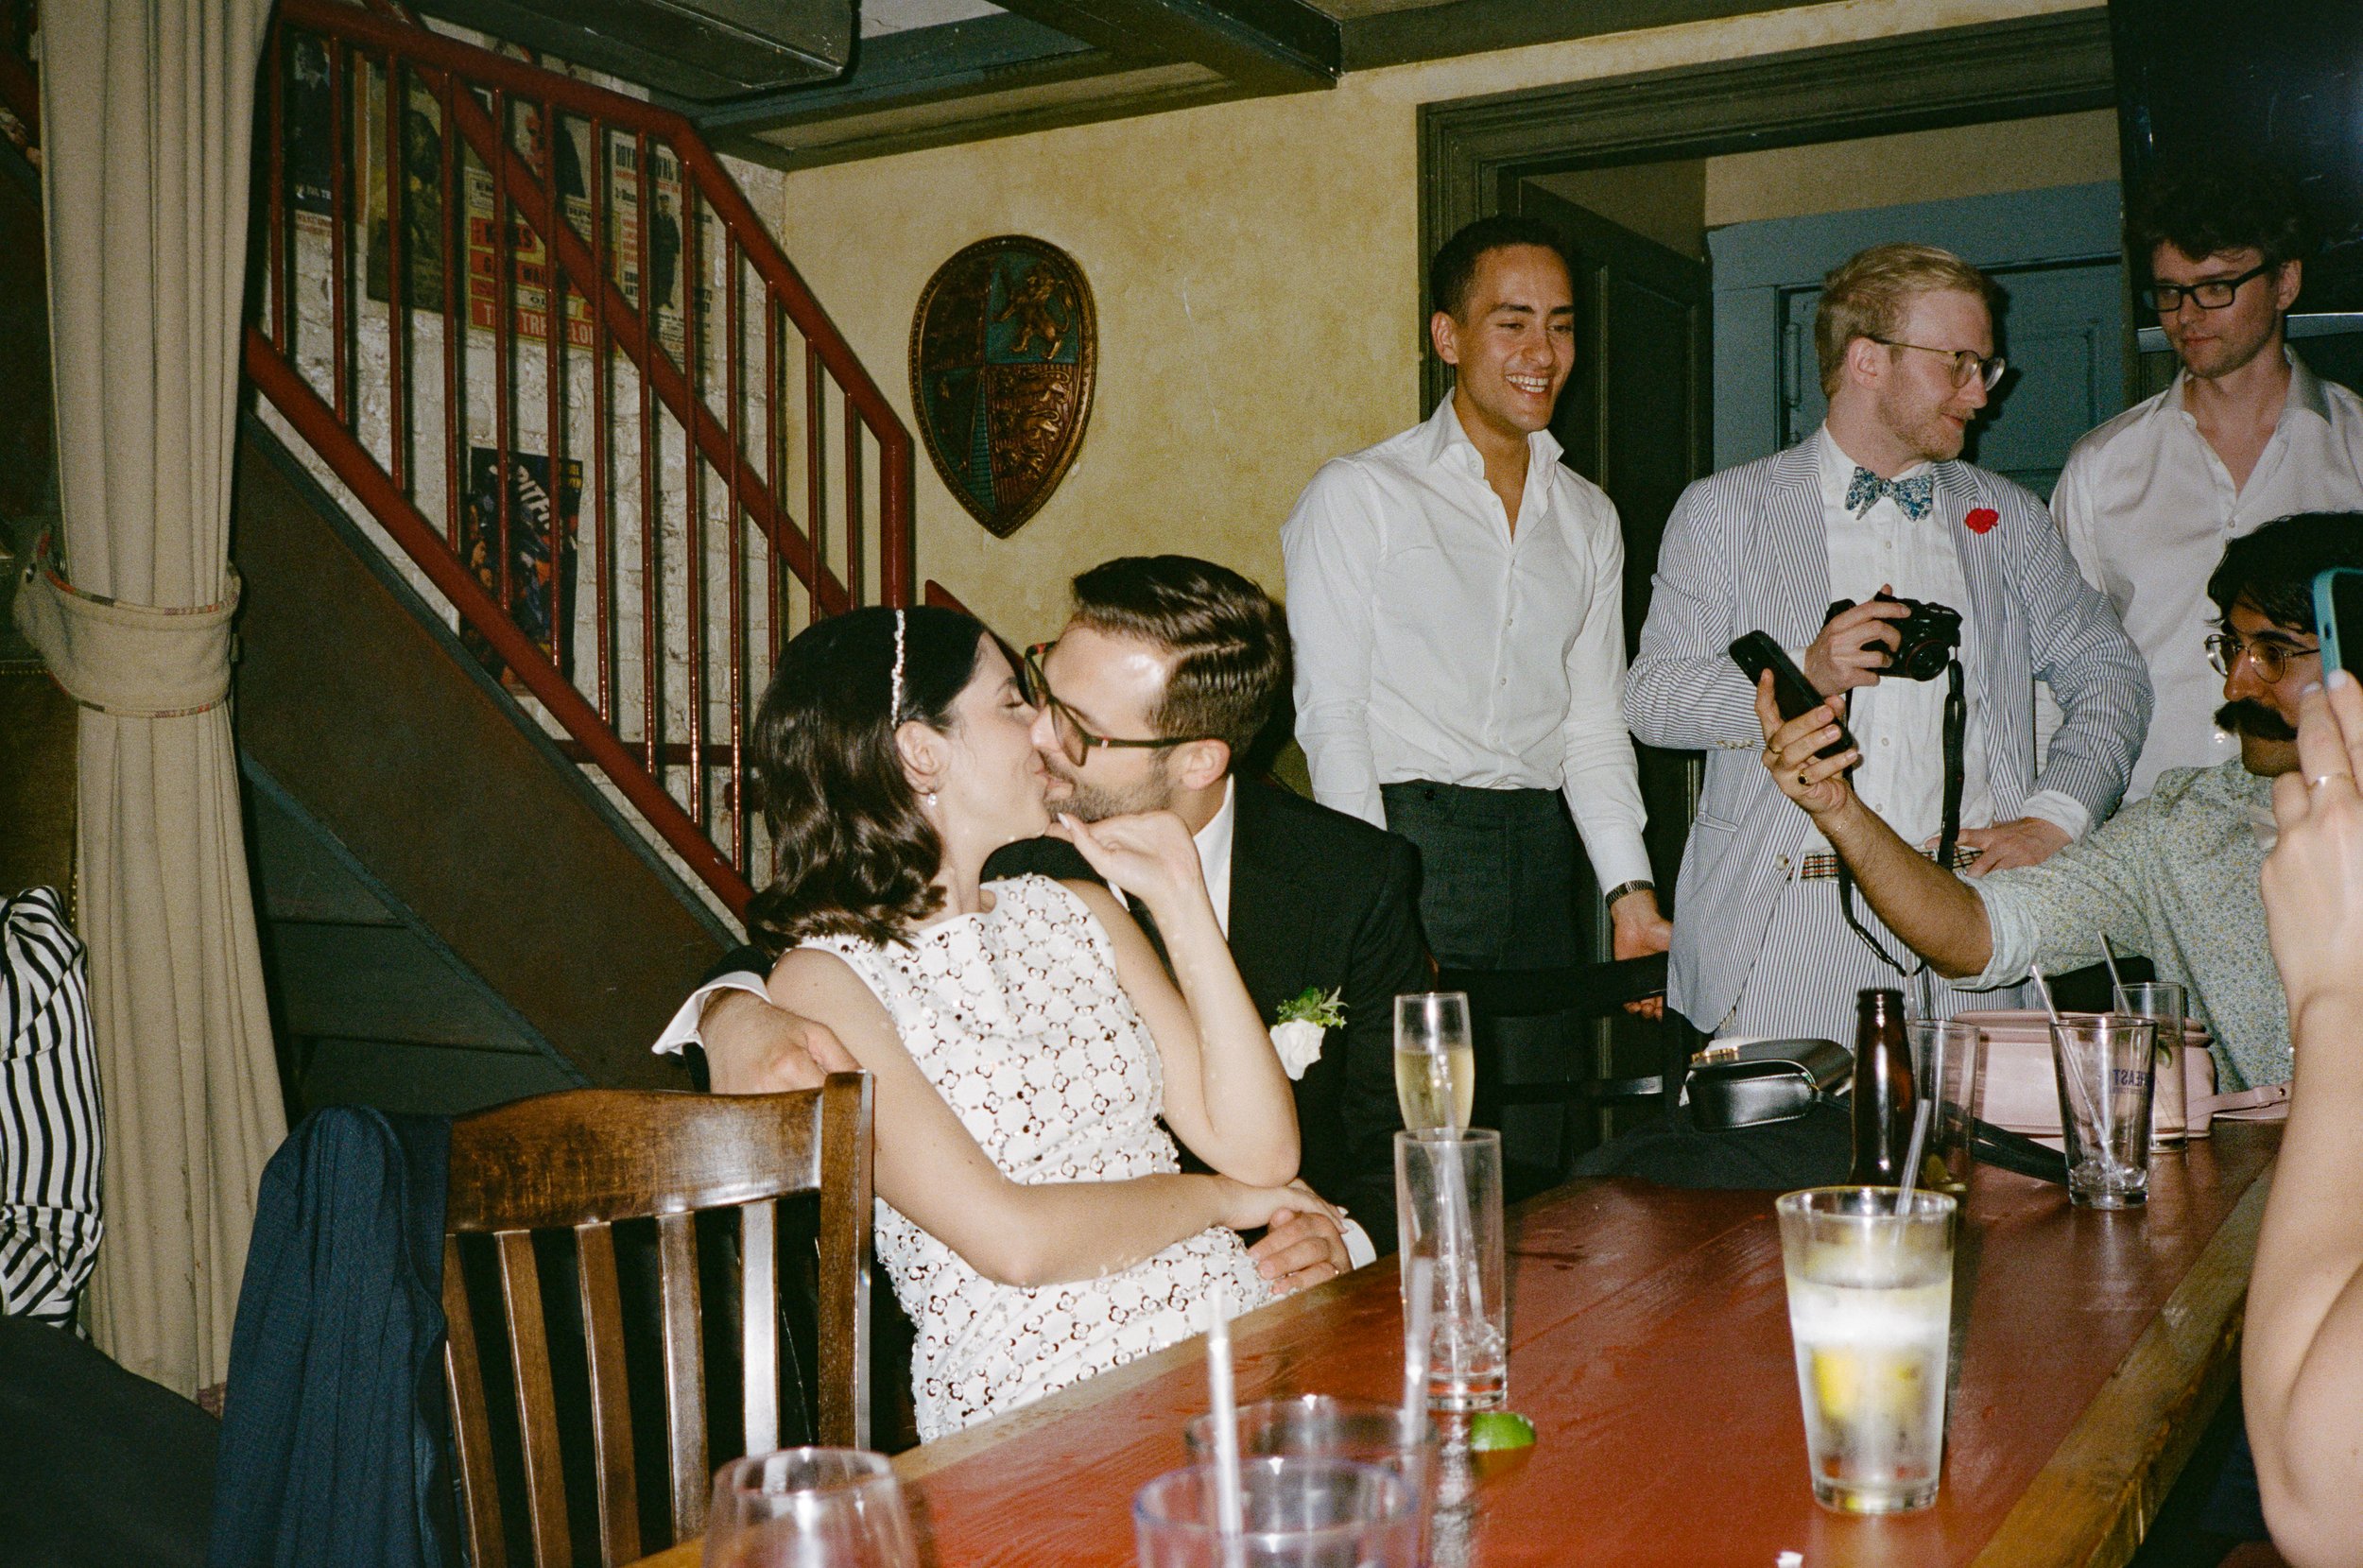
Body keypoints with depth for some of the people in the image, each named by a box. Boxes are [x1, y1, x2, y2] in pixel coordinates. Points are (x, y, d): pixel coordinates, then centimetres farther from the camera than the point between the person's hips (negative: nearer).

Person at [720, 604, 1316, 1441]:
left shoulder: (1076, 911, 17)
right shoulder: (825, 982, -3)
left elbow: (1261, 1150, 8)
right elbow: (1012, 1239, -13)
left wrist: (1179, 901, 4)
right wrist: (1216, 1197, 0)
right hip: (1043, 1413, -6)